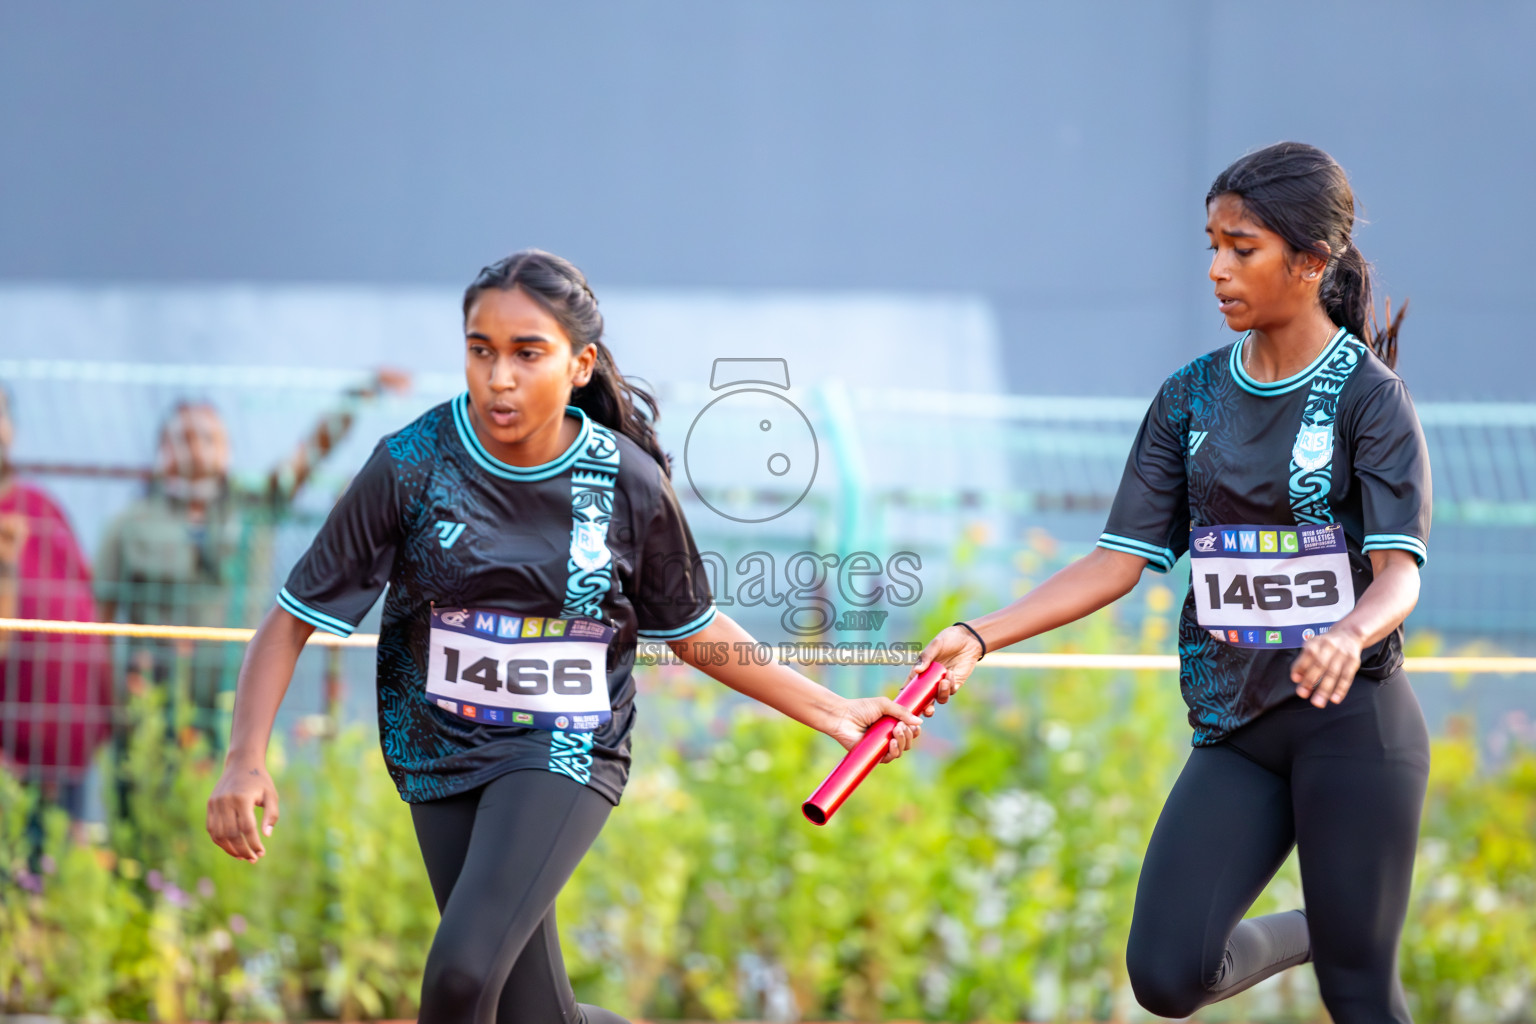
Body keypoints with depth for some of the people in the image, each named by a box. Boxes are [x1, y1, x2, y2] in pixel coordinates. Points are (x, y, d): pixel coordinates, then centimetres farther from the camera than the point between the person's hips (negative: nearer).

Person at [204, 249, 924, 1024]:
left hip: (567, 750, -1)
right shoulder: (409, 466, -12)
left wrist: (831, 712, 8)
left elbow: (692, 633, 8)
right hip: (441, 751, 2)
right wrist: (246, 760, -22)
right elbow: (293, 620, -9)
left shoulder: (629, 485, -9)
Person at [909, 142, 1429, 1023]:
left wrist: (1350, 636, -39)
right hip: (1236, 731, 5)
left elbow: (1399, 572, -16)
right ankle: (1309, 932, 19)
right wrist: (980, 637, -5)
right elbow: (1121, 561, 7)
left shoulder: (1369, 395, -6)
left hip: (1353, 724, -5)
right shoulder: (1190, 399, 9)